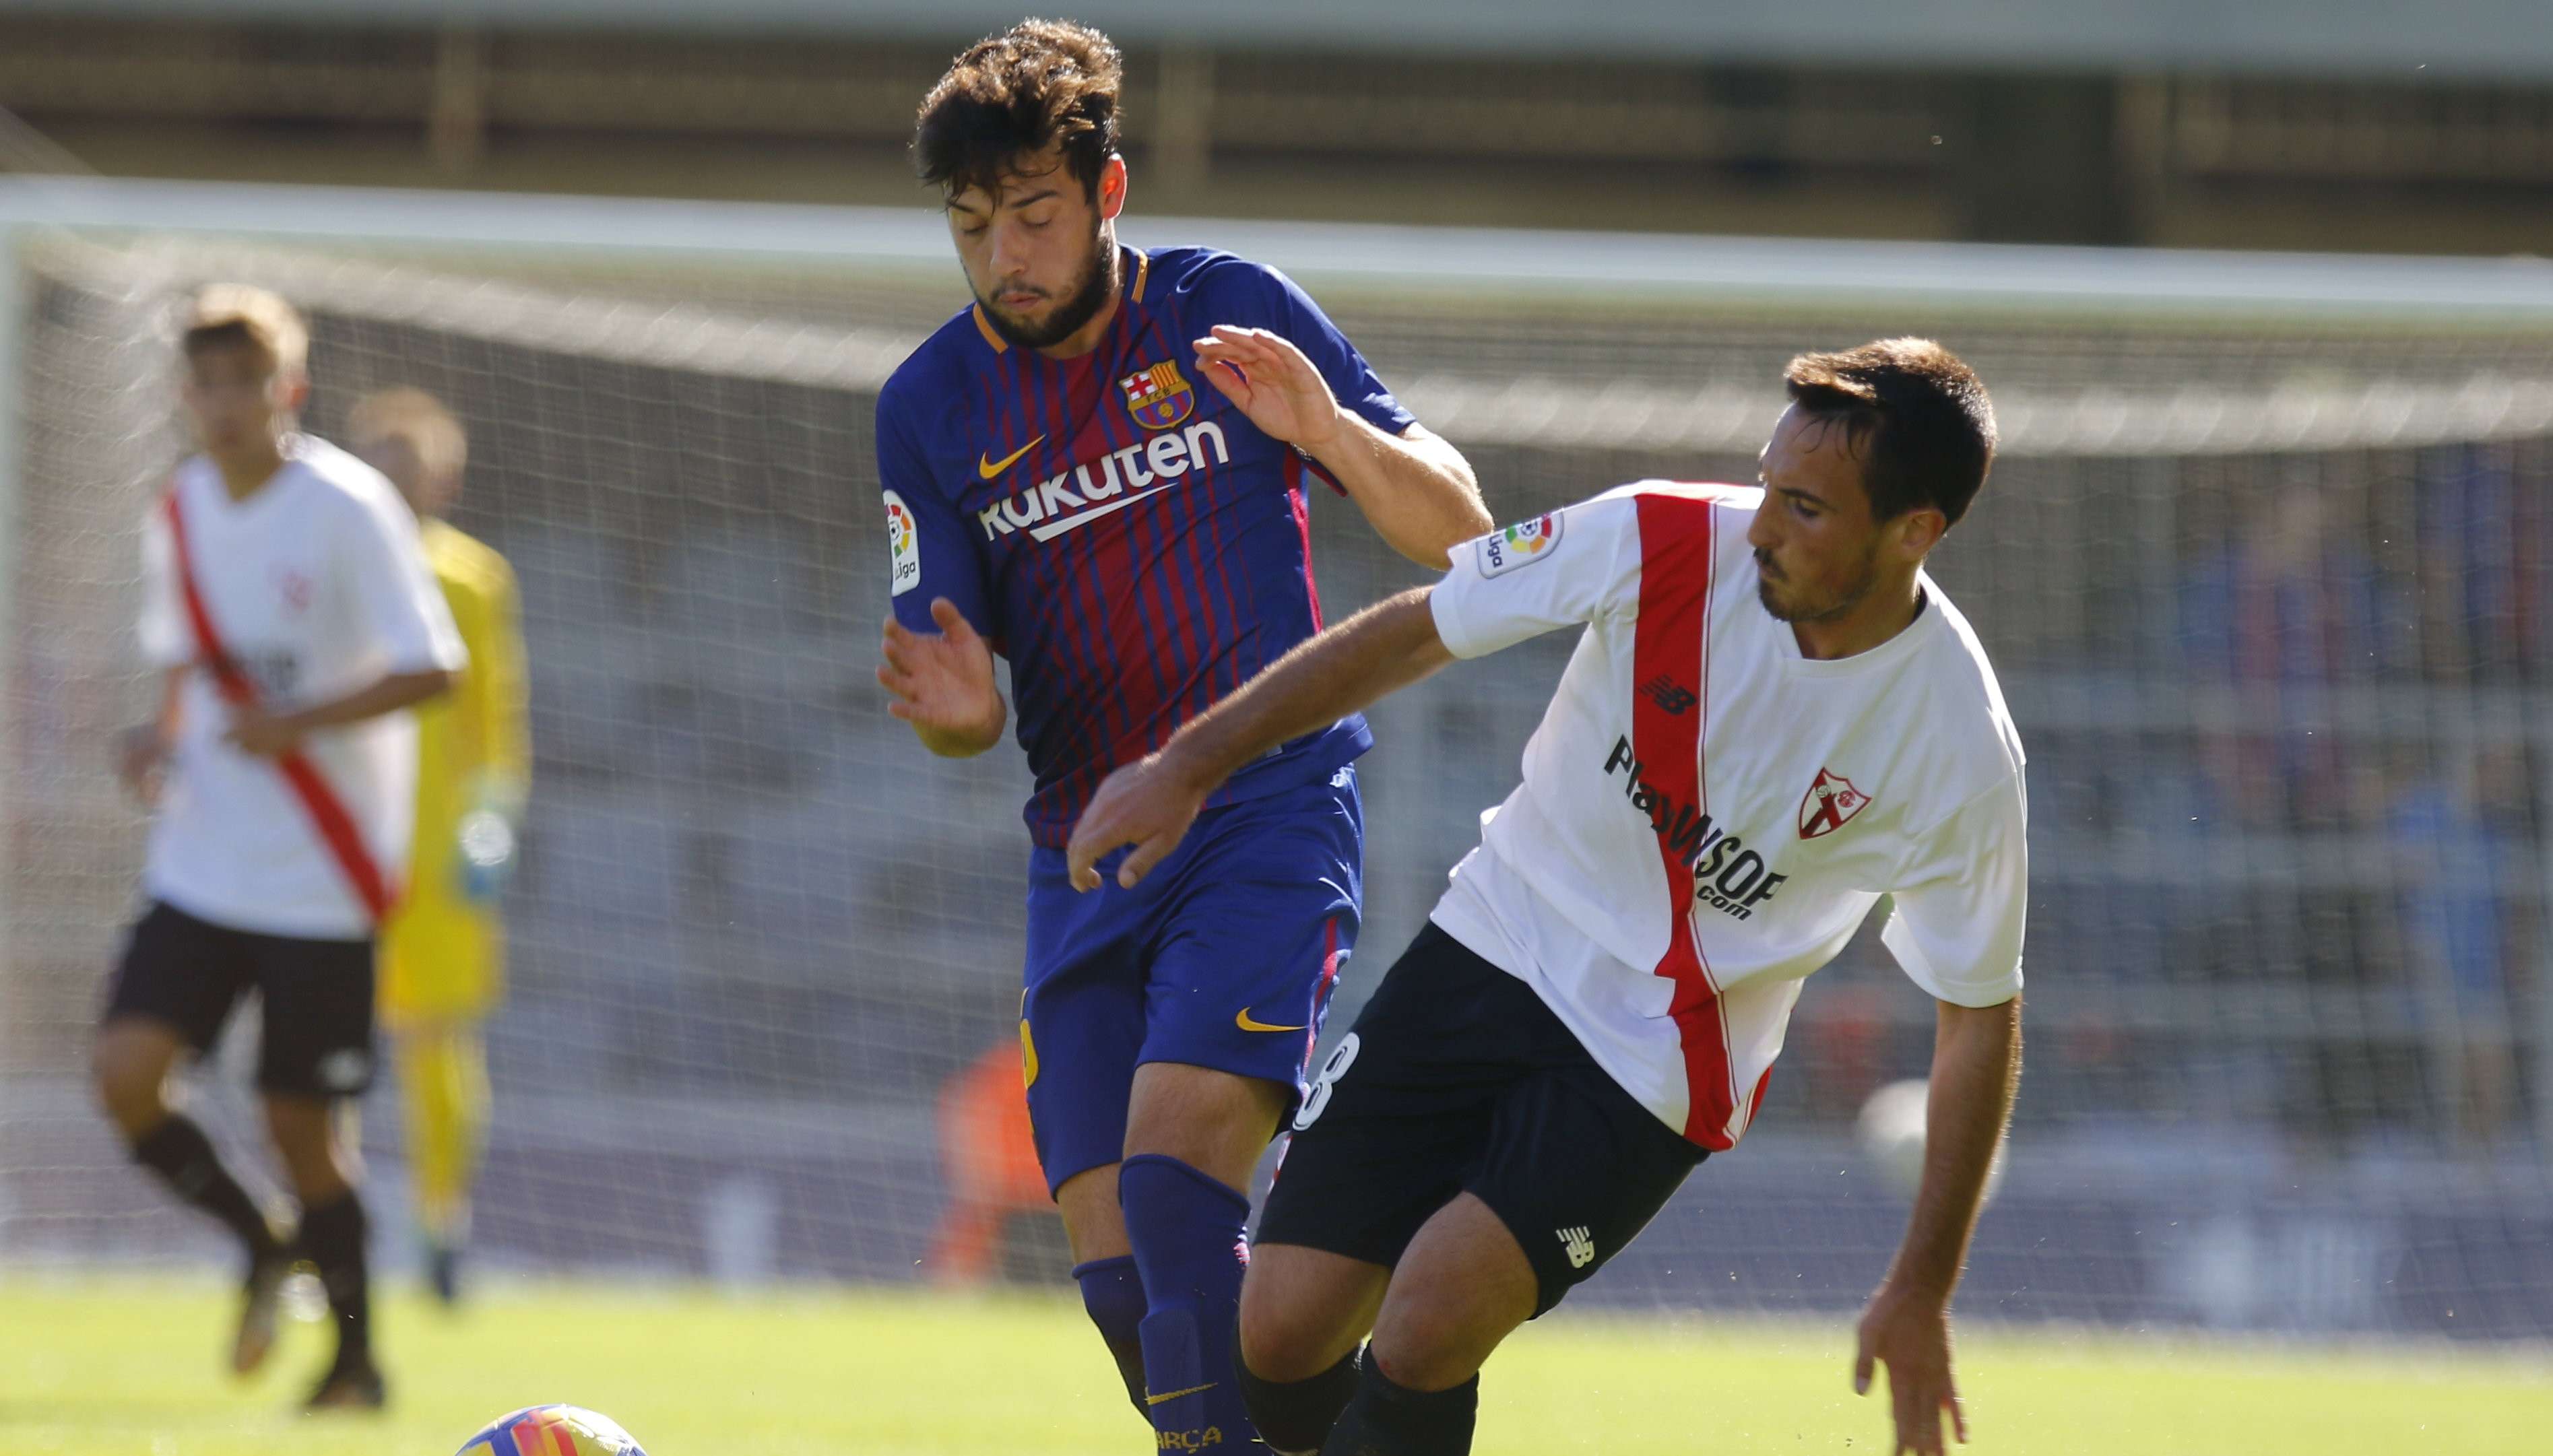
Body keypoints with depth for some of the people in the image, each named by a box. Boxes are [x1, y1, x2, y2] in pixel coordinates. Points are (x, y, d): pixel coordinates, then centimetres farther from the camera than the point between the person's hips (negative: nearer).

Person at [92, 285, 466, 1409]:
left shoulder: (347, 509, -11)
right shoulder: (179, 515, 7)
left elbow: (430, 670, -14)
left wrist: (295, 724, -23)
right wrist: (164, 738, 1)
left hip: (322, 883, -5)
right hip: (200, 865, 5)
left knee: (301, 1120, -1)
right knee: (125, 1071, -12)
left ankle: (356, 1354, 19)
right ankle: (261, 1243, 15)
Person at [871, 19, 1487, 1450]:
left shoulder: (1230, 313, -2)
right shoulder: (931, 408, 4)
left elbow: (1457, 529, -1)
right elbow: (960, 706, 5)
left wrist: (1329, 433, -21)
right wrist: (959, 711, -20)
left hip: (1271, 810, -4)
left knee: (1173, 1166, -24)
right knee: (1119, 1267, -2)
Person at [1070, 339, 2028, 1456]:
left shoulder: (1960, 754, -19)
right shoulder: (1661, 545, -15)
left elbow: (1981, 1018, -6)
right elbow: (1412, 632, -1)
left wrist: (1920, 1293, -5)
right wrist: (1188, 766, 0)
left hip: (1657, 1067, -3)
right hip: (1496, 947, 3)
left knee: (1431, 1316, -24)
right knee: (1283, 1331, -6)